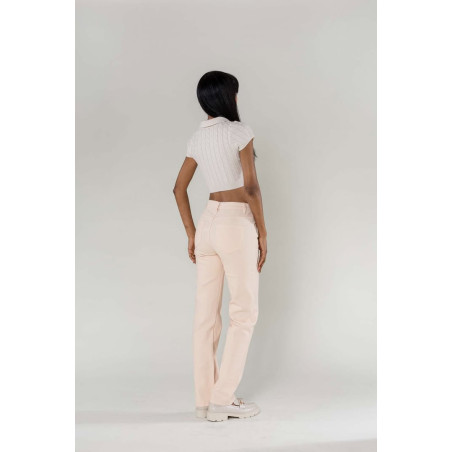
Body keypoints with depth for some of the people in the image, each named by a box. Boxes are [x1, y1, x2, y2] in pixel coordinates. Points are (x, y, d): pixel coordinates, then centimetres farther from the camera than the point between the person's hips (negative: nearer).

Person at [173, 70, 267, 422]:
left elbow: (179, 189, 14)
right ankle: (223, 399, 2)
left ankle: (205, 399, 13)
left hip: (208, 223, 7)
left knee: (206, 314, 7)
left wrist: (192, 234, 18)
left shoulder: (197, 139, 10)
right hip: (237, 225, -7)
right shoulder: (240, 131, -11)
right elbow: (251, 186, -16)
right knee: (245, 313, 2)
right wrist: (262, 232, -8)